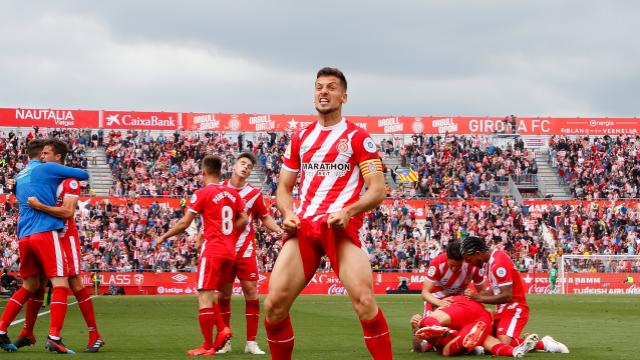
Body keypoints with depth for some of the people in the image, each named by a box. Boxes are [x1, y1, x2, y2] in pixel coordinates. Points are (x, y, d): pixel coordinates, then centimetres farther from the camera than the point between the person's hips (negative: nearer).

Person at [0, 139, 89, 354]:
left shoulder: (20, 177, 22)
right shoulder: (47, 168, 2)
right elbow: (83, 175, 4)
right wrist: (69, 176, 26)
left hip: (24, 237, 7)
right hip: (45, 232, -7)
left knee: (29, 286, 20)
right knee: (60, 285, -8)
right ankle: (54, 337, -21)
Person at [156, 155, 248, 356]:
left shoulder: (202, 194, -7)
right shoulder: (233, 193, 9)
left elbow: (184, 223, -7)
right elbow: (243, 220, 9)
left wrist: (164, 237, 6)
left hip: (212, 250, -7)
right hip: (229, 251, 7)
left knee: (204, 296, -3)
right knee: (209, 294, 18)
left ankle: (207, 346, -4)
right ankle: (222, 329, -1)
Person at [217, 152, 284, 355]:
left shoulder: (254, 194, 1)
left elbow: (265, 217, 8)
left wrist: (279, 231, -9)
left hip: (245, 250, -1)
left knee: (251, 291, -7)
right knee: (223, 294, 5)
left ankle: (251, 342, -2)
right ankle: (225, 341, 14)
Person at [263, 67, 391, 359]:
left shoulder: (358, 137, 4)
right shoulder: (300, 138, 18)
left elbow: (377, 190, -2)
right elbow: (284, 187, 22)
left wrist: (348, 212, -20)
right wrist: (288, 213, 0)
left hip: (341, 227, -4)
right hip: (302, 227, 4)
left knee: (364, 300, -23)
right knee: (273, 305, -6)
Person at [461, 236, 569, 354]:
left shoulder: (499, 263, -21)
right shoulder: (493, 259, 8)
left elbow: (507, 296, -23)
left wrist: (480, 298, -18)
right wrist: (475, 295, -1)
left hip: (514, 310, -10)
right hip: (503, 310, 10)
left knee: (502, 344, -24)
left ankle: (542, 344, -5)